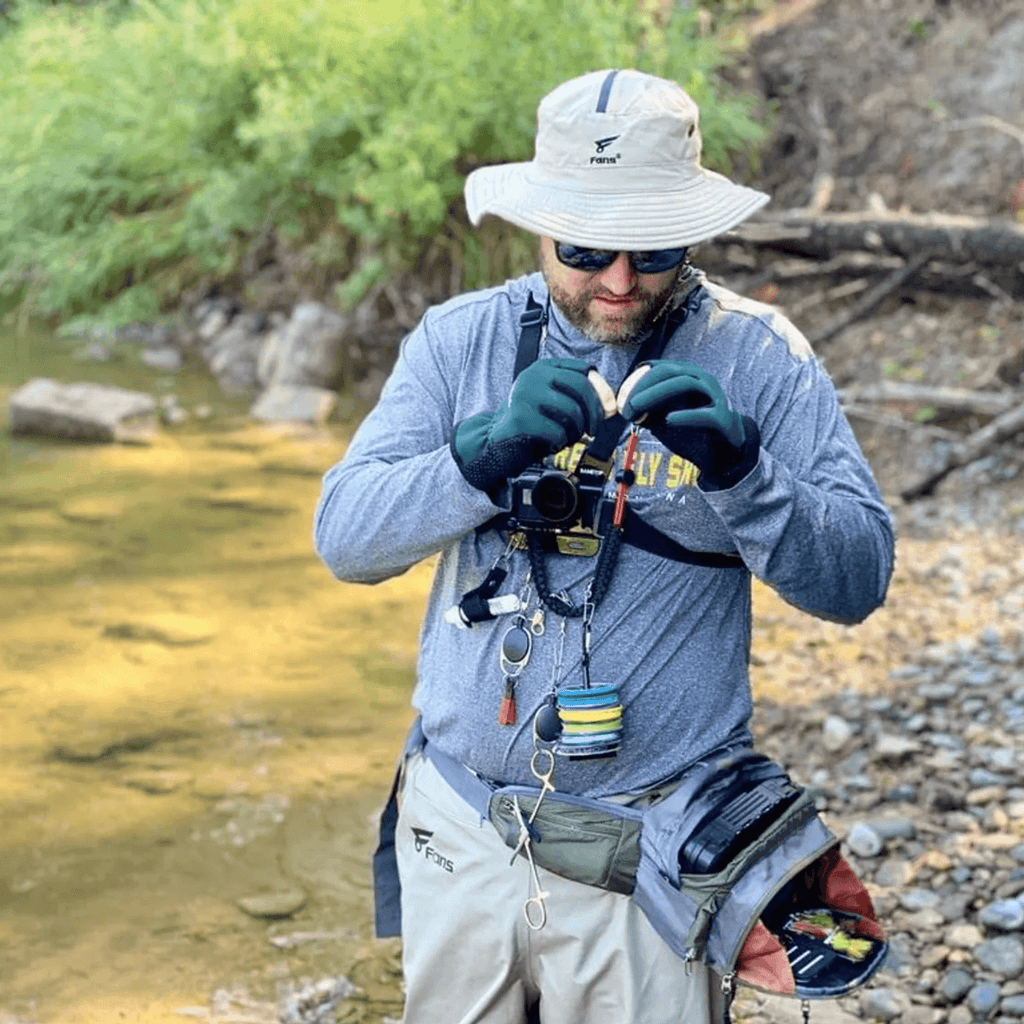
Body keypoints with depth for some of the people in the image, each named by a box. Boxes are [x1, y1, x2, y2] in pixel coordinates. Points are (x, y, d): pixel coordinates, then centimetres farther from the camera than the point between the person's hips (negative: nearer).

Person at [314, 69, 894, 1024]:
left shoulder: (756, 356, -7)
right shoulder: (459, 339, -1)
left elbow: (858, 576, -11)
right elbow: (344, 535, -9)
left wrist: (741, 470, -29)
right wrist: (490, 451, -26)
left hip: (646, 855, -2)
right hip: (460, 834, 3)